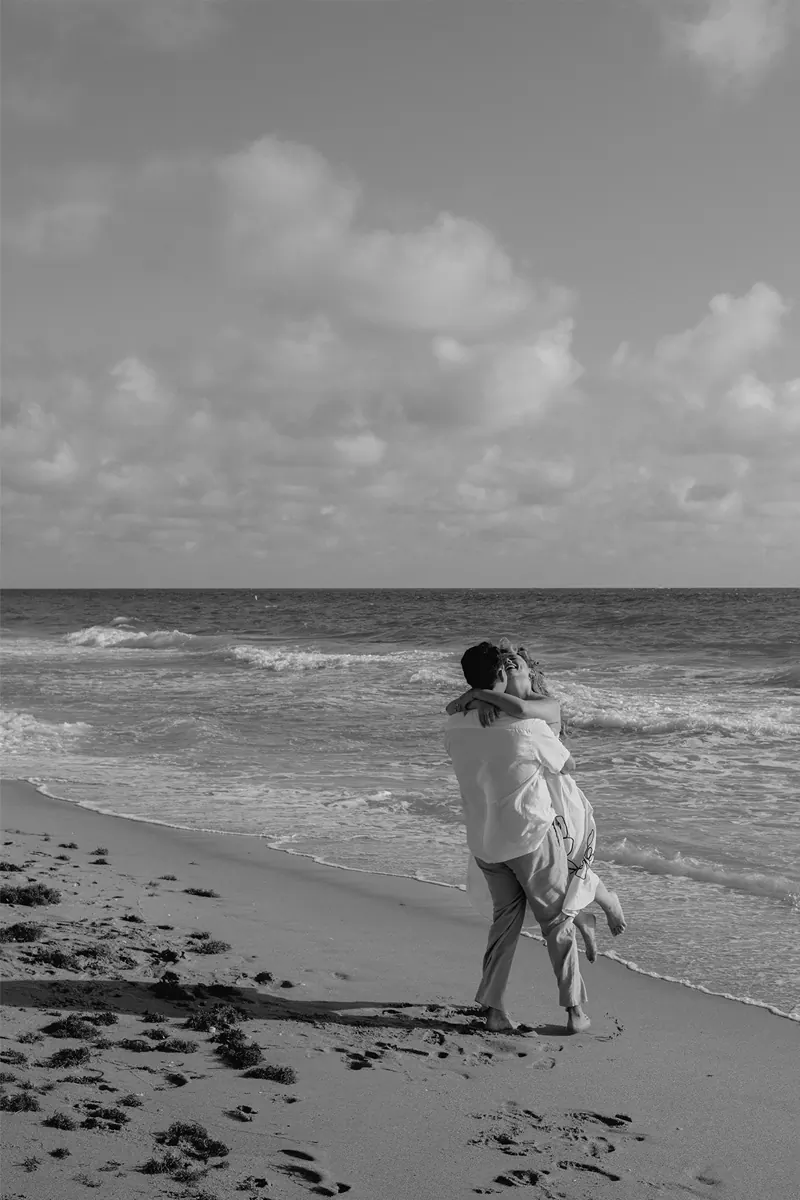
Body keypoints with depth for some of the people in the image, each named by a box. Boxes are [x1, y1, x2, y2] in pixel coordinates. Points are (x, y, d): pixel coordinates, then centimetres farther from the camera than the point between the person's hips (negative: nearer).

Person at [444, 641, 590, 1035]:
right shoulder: (524, 725, -21)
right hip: (531, 834, -5)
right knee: (556, 919, 11)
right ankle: (574, 1009, 14)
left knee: (505, 915, 18)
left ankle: (494, 1007, 12)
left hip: (483, 841, 5)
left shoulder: (455, 726, -5)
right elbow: (566, 763, -4)